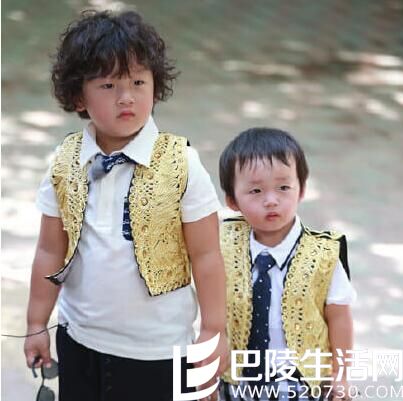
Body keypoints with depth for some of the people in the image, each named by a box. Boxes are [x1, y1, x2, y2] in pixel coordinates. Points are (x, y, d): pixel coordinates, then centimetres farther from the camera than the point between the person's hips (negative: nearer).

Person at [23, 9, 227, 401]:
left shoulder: (180, 163, -13)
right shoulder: (65, 164, -3)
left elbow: (205, 255, -8)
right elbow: (51, 251, 5)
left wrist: (214, 330, -6)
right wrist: (37, 325, 7)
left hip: (158, 348, -3)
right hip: (80, 340, 3)